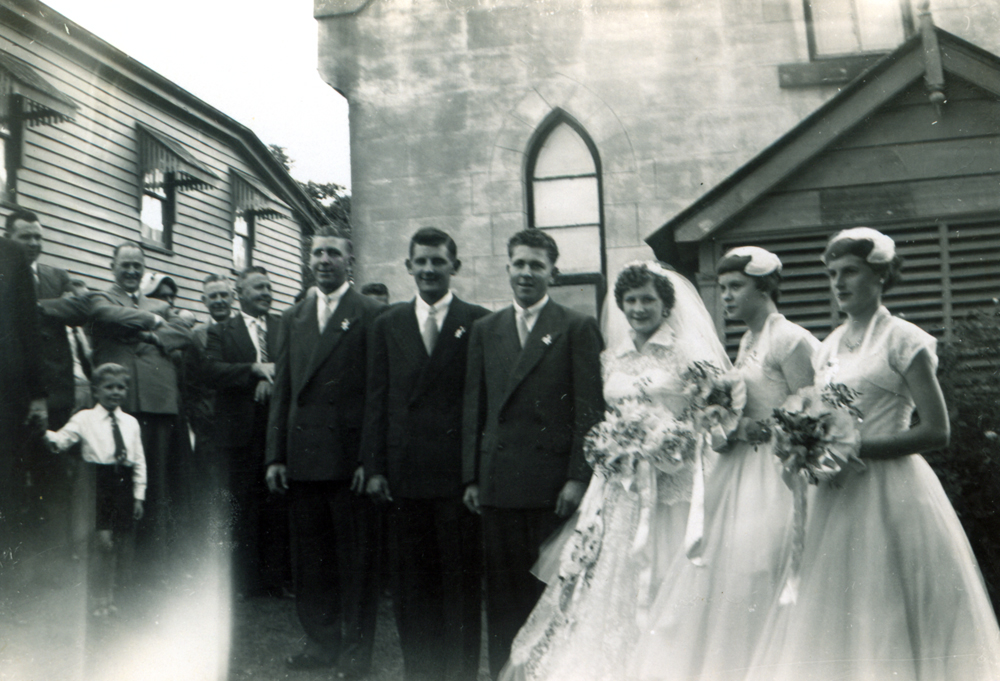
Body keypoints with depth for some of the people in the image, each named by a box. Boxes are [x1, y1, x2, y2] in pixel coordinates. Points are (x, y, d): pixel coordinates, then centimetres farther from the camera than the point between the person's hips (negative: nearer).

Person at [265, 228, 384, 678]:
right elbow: (282, 391, 13)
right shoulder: (293, 318, 15)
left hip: (351, 455, -5)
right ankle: (321, 641, 26)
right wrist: (275, 455, 6)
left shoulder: (372, 314, -1)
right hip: (302, 456, 5)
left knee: (356, 557, 4)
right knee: (309, 556, 12)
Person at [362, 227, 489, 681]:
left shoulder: (479, 322, 0)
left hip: (459, 472, -3)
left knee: (462, 579, 5)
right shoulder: (387, 325, 10)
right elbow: (376, 400, 8)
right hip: (404, 473, 3)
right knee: (410, 581, 11)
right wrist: (374, 467, 2)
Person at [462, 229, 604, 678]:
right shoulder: (485, 330, 13)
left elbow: (590, 409, -2)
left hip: (554, 481, -3)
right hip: (498, 482, 3)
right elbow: (473, 408, 11)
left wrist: (578, 477, -9)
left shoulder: (578, 328, 2)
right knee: (502, 590, 9)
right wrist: (471, 477, 6)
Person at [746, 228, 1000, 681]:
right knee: (832, 619, 8)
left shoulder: (903, 340, -5)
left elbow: (936, 431, -11)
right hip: (835, 493, 6)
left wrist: (856, 449, -17)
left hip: (888, 491, -6)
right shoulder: (829, 346, 12)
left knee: (886, 619, 1)